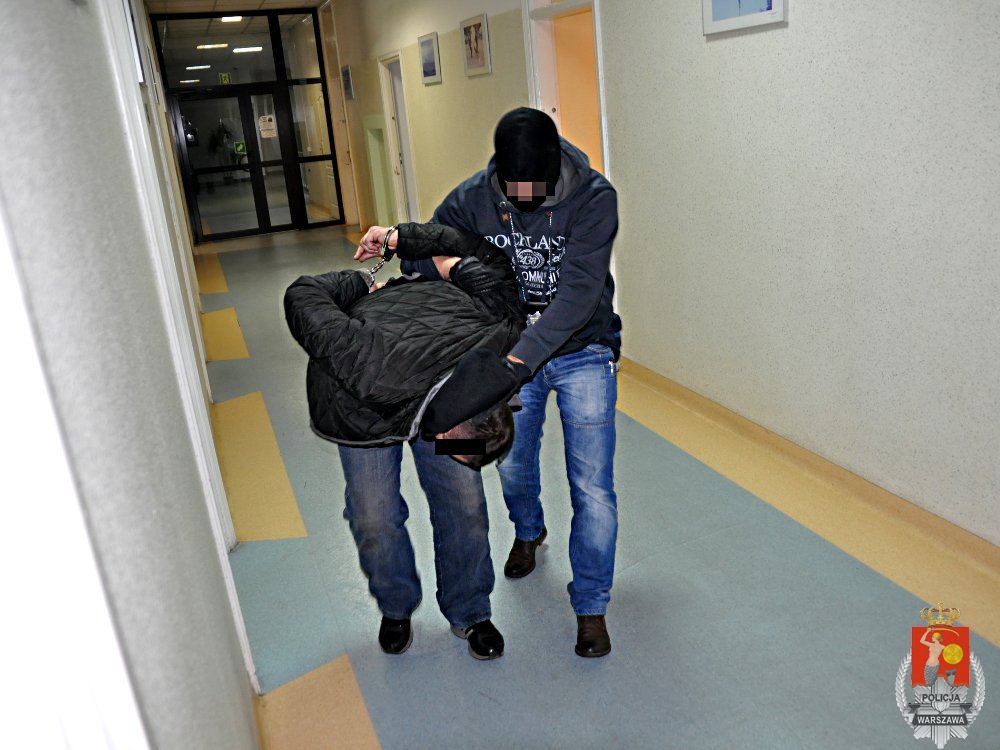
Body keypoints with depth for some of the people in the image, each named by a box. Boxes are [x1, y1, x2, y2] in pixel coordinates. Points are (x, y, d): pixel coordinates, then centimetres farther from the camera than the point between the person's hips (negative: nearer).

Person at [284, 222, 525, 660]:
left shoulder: (501, 337, -34)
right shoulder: (374, 377, -46)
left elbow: (489, 262, -17)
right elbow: (303, 297, -32)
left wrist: (405, 238, -9)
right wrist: (362, 285, -14)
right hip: (361, 409, -2)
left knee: (465, 507, -3)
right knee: (374, 517, -2)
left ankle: (469, 614, 21)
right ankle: (396, 610, 28)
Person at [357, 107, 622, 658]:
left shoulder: (594, 198, -24)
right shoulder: (474, 197, -14)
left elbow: (578, 292, -32)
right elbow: (432, 258, 1)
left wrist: (520, 356, -41)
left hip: (583, 353, -3)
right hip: (512, 350, 3)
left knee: (592, 488, -4)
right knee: (512, 465, 19)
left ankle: (591, 606, 17)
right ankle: (528, 531, 55)